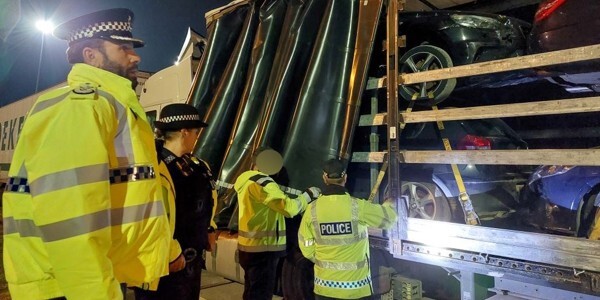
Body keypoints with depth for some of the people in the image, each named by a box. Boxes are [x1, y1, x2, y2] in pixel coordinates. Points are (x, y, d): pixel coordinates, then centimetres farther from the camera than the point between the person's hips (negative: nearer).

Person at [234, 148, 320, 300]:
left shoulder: (246, 180, 12)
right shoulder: (261, 182, -19)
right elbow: (289, 208, -23)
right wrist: (308, 194, -8)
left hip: (251, 246, 10)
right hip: (263, 248, -10)